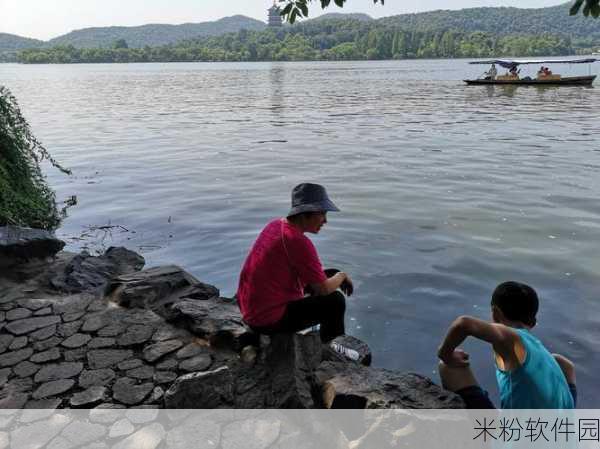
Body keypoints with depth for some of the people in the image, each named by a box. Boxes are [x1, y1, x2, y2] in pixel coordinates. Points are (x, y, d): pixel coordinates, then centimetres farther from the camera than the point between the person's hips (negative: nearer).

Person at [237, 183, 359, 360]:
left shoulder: (276, 225, 2)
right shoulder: (298, 241, -26)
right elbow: (324, 289, -19)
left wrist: (335, 276, 11)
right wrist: (341, 276, 1)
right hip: (269, 320, -10)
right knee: (335, 301, -5)